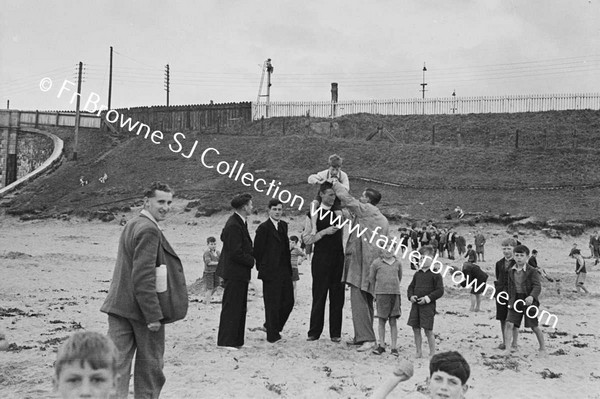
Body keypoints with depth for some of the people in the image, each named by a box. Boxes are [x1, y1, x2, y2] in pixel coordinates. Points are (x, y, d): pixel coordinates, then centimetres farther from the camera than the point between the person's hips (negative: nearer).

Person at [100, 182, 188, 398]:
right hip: (142, 308, -8)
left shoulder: (132, 224, 14)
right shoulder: (149, 230, -17)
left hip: (120, 305, 8)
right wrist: (153, 315, -20)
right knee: (150, 363, 11)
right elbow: (143, 277, -23)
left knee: (117, 360, 5)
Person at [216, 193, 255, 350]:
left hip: (239, 273, 10)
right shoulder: (234, 225, -21)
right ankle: (226, 341, 3)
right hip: (234, 273, -10)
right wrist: (253, 261, -11)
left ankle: (236, 340, 22)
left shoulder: (238, 222, 10)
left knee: (240, 308, 14)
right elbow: (236, 253, -23)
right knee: (231, 307, -3)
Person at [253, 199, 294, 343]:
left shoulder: (284, 225, 14)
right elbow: (257, 250, -8)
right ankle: (272, 336, 9)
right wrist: (262, 268, -4)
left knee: (288, 301, 9)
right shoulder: (263, 228, -9)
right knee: (272, 304, -1)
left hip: (285, 271, 7)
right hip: (271, 272, -7)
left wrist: (288, 266, 12)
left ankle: (272, 326, 29)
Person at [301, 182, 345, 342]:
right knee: (319, 296, 0)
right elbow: (306, 238, -7)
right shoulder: (314, 214, -3)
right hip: (321, 258, -4)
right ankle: (314, 332, 10)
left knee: (337, 296, 5)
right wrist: (324, 232, -15)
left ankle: (335, 333, 13)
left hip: (338, 258, 4)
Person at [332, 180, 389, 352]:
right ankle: (361, 336, 22)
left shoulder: (366, 209, -6)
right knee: (366, 300, 14)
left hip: (361, 261, -10)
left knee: (358, 299, -12)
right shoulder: (383, 219, 19)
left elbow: (346, 198, -7)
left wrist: (335, 183, 8)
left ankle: (367, 338, -18)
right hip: (373, 262, 10)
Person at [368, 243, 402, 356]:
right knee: (382, 320, 5)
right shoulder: (376, 263, -1)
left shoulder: (398, 263, 5)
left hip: (395, 293, 1)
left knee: (393, 321, 2)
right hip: (381, 293, -1)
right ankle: (381, 345, 15)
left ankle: (394, 347, 6)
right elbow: (371, 278, 9)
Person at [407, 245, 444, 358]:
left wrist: (427, 298, -16)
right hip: (416, 305, 6)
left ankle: (432, 353, 7)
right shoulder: (417, 274, 13)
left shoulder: (435, 274, -5)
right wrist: (411, 296, -1)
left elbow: (440, 291, -8)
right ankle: (419, 352, 19)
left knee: (428, 331, -4)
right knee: (416, 329, 8)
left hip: (428, 305, -6)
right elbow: (411, 287, 20)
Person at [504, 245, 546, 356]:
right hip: (515, 300, 4)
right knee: (509, 324, -8)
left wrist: (531, 296, -36)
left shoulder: (532, 271, -10)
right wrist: (511, 300, 13)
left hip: (529, 301, -4)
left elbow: (537, 286, -19)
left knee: (534, 327, 5)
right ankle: (507, 347, -5)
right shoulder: (511, 271, 6)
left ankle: (542, 348, 25)